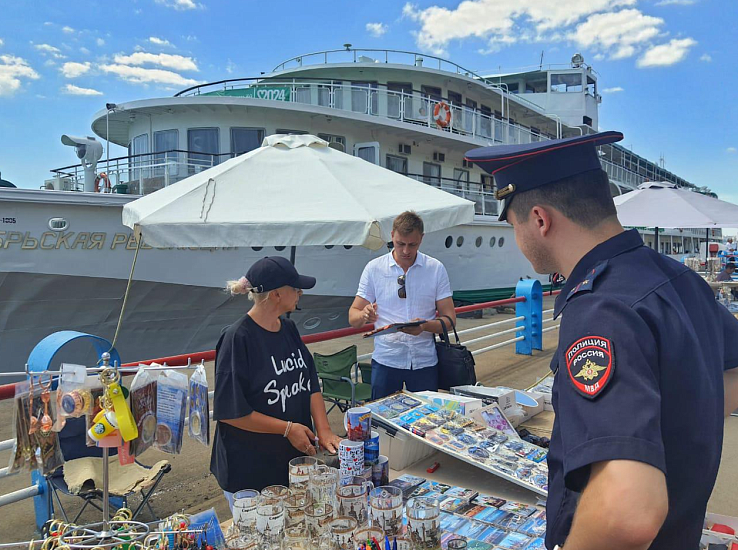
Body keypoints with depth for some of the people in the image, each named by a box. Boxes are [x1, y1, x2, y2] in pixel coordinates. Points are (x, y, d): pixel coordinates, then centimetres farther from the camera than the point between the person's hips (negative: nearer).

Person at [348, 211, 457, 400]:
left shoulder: (436, 269, 2)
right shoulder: (374, 268, 1)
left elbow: (449, 320, 1)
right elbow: (353, 317, 1)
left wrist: (425, 325, -19)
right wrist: (364, 315, -22)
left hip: (424, 361, 1)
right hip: (386, 360, 0)